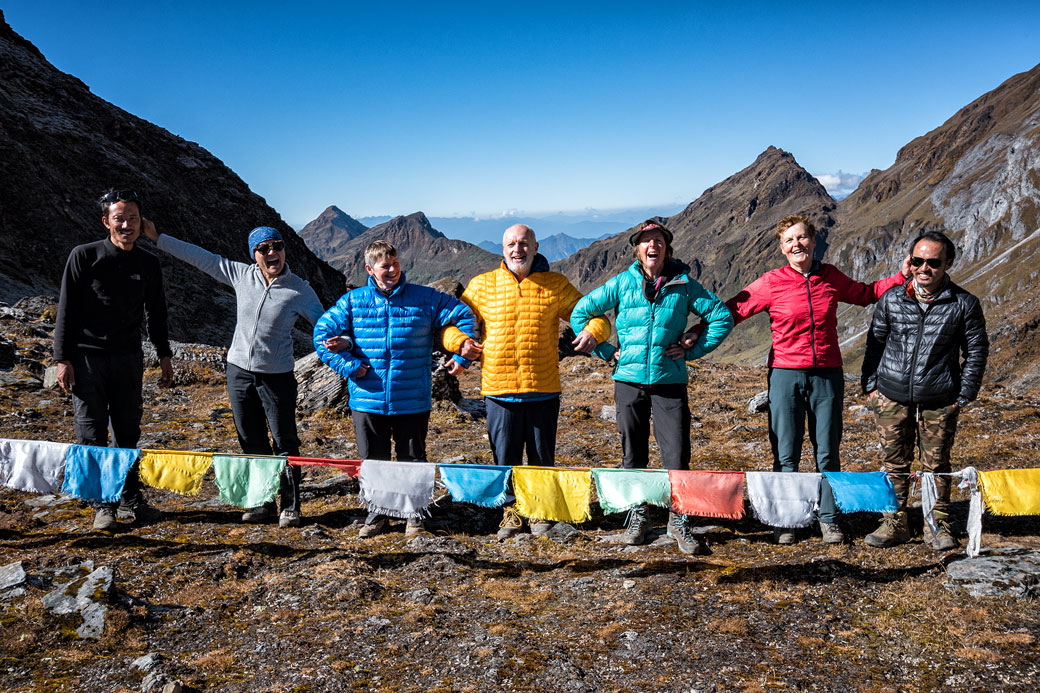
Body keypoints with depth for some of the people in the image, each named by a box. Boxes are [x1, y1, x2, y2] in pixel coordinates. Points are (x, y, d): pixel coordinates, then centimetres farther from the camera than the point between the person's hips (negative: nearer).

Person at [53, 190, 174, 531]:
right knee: (92, 434, 1)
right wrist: (63, 359, -9)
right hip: (87, 357, -3)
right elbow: (66, 310, -5)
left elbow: (156, 314, 15)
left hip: (128, 358, 3)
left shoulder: (148, 264, 5)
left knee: (128, 432, 8)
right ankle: (103, 504, 11)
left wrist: (164, 355, 13)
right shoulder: (84, 256, -6)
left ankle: (130, 501, 17)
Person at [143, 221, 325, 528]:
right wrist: (157, 237, 10)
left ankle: (290, 508, 10)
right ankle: (263, 504, 21)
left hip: (277, 376, -4)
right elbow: (200, 257, 8)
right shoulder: (241, 275, 1)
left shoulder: (299, 289, -8)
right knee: (251, 442, 10)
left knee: (285, 443, -1)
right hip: (239, 371, 4)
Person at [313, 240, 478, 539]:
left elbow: (464, 315, 6)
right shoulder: (352, 301, 1)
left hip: (412, 400, -1)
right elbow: (322, 332, 2)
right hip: (367, 400, 1)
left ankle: (414, 514, 27)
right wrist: (349, 366, -5)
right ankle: (376, 513, 30)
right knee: (372, 461, 11)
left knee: (412, 460, 9)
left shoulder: (425, 298, -1)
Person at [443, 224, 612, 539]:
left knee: (542, 458, 10)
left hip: (543, 390, 0)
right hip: (499, 390, 0)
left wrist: (592, 332, -11)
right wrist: (459, 342, -8)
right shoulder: (481, 285, 5)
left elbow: (594, 315, 11)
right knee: (505, 459, 8)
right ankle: (511, 514, 27)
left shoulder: (556, 285, 4)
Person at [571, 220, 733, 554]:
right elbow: (580, 312, 7)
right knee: (633, 454, 9)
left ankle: (679, 520, 10)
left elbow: (722, 317, 7)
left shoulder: (683, 285, 1)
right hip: (629, 379, 1)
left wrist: (692, 350, 1)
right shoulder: (622, 283, 2)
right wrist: (607, 351, 3)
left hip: (670, 381, -1)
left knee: (677, 455, -5)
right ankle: (637, 514, 25)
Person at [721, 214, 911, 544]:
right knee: (786, 454, 3)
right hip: (786, 374, -2)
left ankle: (829, 519, 24)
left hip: (827, 374, 2)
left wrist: (901, 276, 14)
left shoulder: (831, 277, 5)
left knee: (828, 452, 9)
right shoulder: (771, 282, -4)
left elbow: (866, 294, 23)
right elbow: (732, 310, -3)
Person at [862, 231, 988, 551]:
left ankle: (940, 525, 25)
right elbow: (875, 342, 11)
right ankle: (894, 524, 20)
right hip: (892, 398, 2)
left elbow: (977, 350, 6)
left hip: (940, 402, -1)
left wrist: (966, 393, 1)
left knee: (936, 465, 8)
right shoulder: (891, 300, 1)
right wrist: (870, 384, 7)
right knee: (894, 463, 8)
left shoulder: (964, 304, -3)